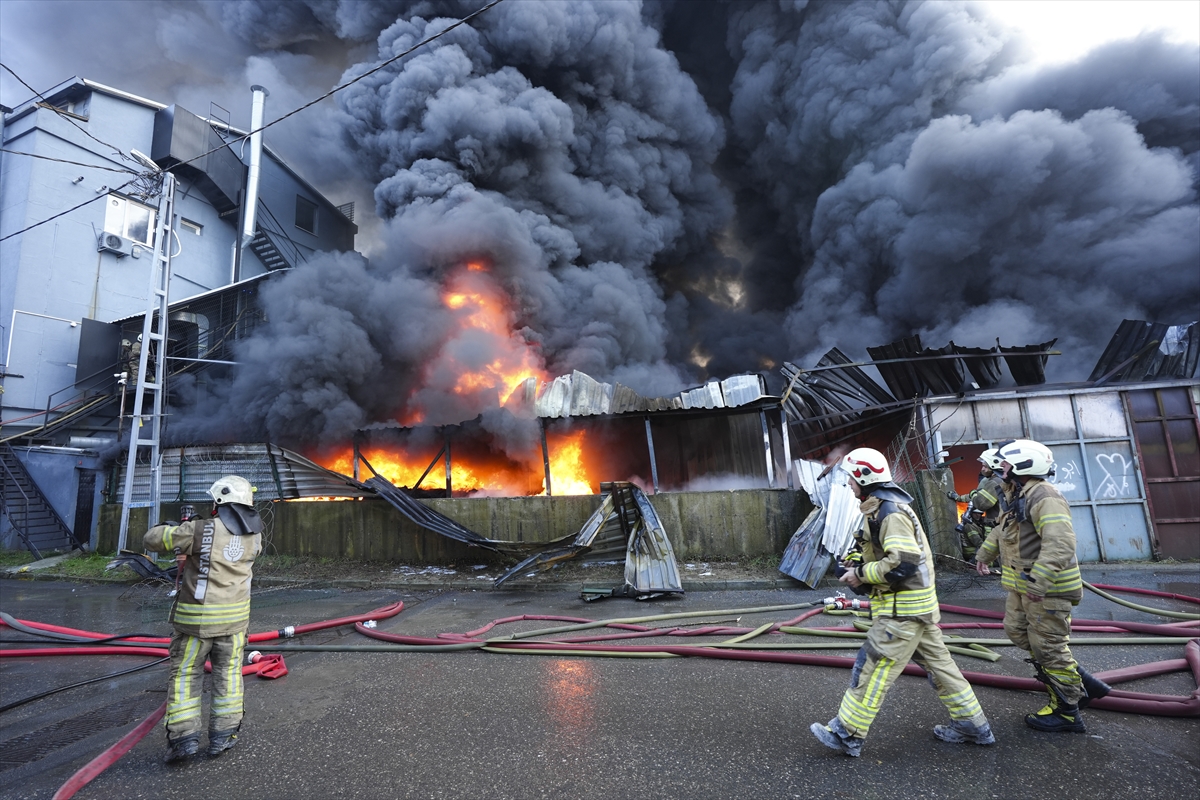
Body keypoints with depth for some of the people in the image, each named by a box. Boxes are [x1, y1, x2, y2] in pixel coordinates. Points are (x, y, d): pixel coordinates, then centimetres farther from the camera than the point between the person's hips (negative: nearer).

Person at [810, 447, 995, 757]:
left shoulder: (890, 511, -21)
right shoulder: (882, 508, 12)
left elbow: (903, 563, -27)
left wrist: (861, 575, -18)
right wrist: (858, 564, 7)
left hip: (902, 609, -10)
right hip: (918, 604, 10)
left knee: (871, 669, -3)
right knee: (937, 662, 20)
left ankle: (846, 734, 6)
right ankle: (972, 725, 33)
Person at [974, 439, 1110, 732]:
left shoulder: (1044, 497, -22)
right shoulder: (1016, 496, 11)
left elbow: (1060, 543, -32)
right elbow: (1000, 530, 26)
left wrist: (1039, 583, -34)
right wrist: (983, 554, 30)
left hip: (1047, 588, -10)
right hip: (1023, 586, 10)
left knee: (1047, 645, 1)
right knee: (1017, 631, 15)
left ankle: (1066, 712, 18)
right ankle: (1080, 681, 26)